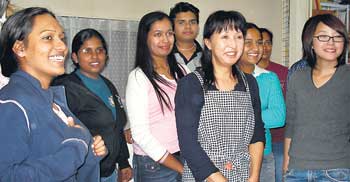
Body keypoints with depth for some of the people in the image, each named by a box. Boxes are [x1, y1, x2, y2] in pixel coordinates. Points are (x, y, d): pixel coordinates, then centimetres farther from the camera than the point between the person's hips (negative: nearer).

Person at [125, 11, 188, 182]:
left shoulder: (182, 71, 4)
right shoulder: (138, 77, -11)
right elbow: (140, 134, -14)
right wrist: (181, 168, -12)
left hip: (186, 157, 5)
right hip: (154, 164, -4)